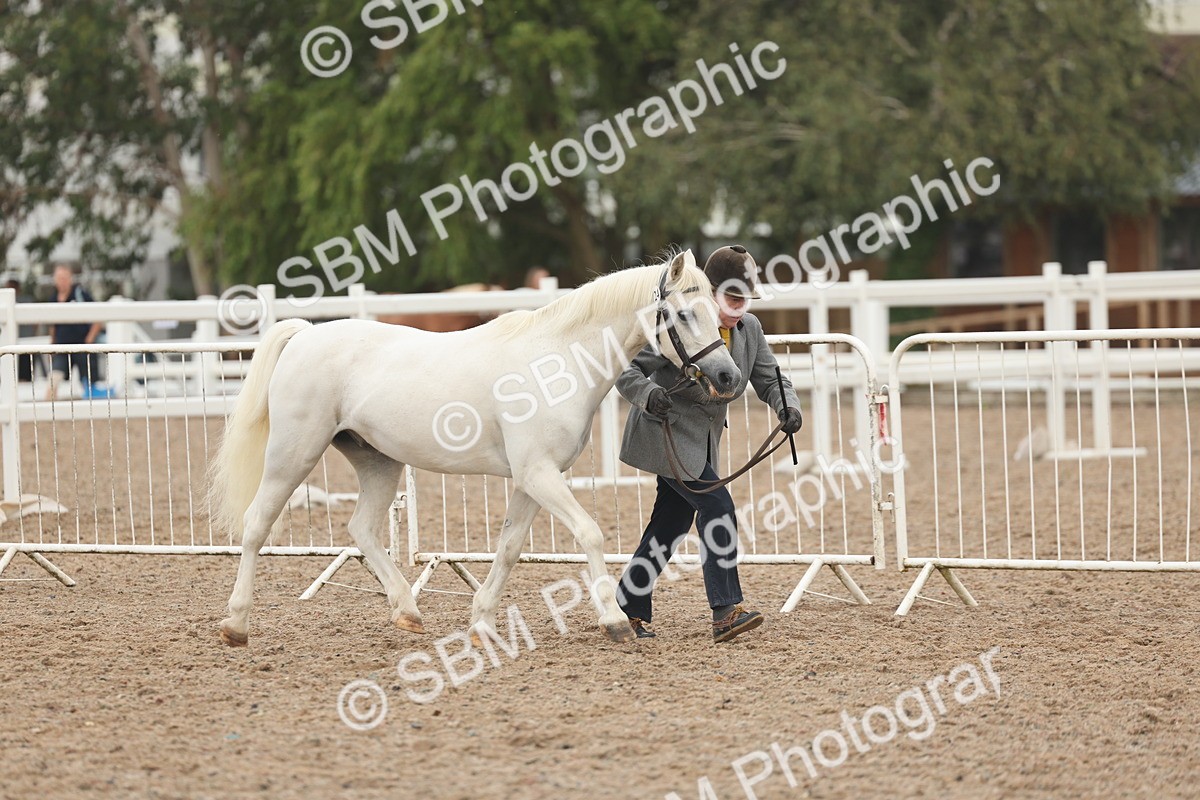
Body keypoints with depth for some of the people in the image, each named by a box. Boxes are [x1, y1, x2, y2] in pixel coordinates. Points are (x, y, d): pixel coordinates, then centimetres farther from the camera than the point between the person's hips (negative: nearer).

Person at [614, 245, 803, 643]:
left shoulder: (750, 330, 1)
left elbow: (769, 379, 2)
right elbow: (629, 373, -19)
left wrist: (788, 407, -19)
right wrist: (649, 394, -40)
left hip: (702, 439, 8)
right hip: (666, 431, -8)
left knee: (671, 525, 10)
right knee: (717, 507, -19)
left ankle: (629, 608, 22)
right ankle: (726, 611, -23)